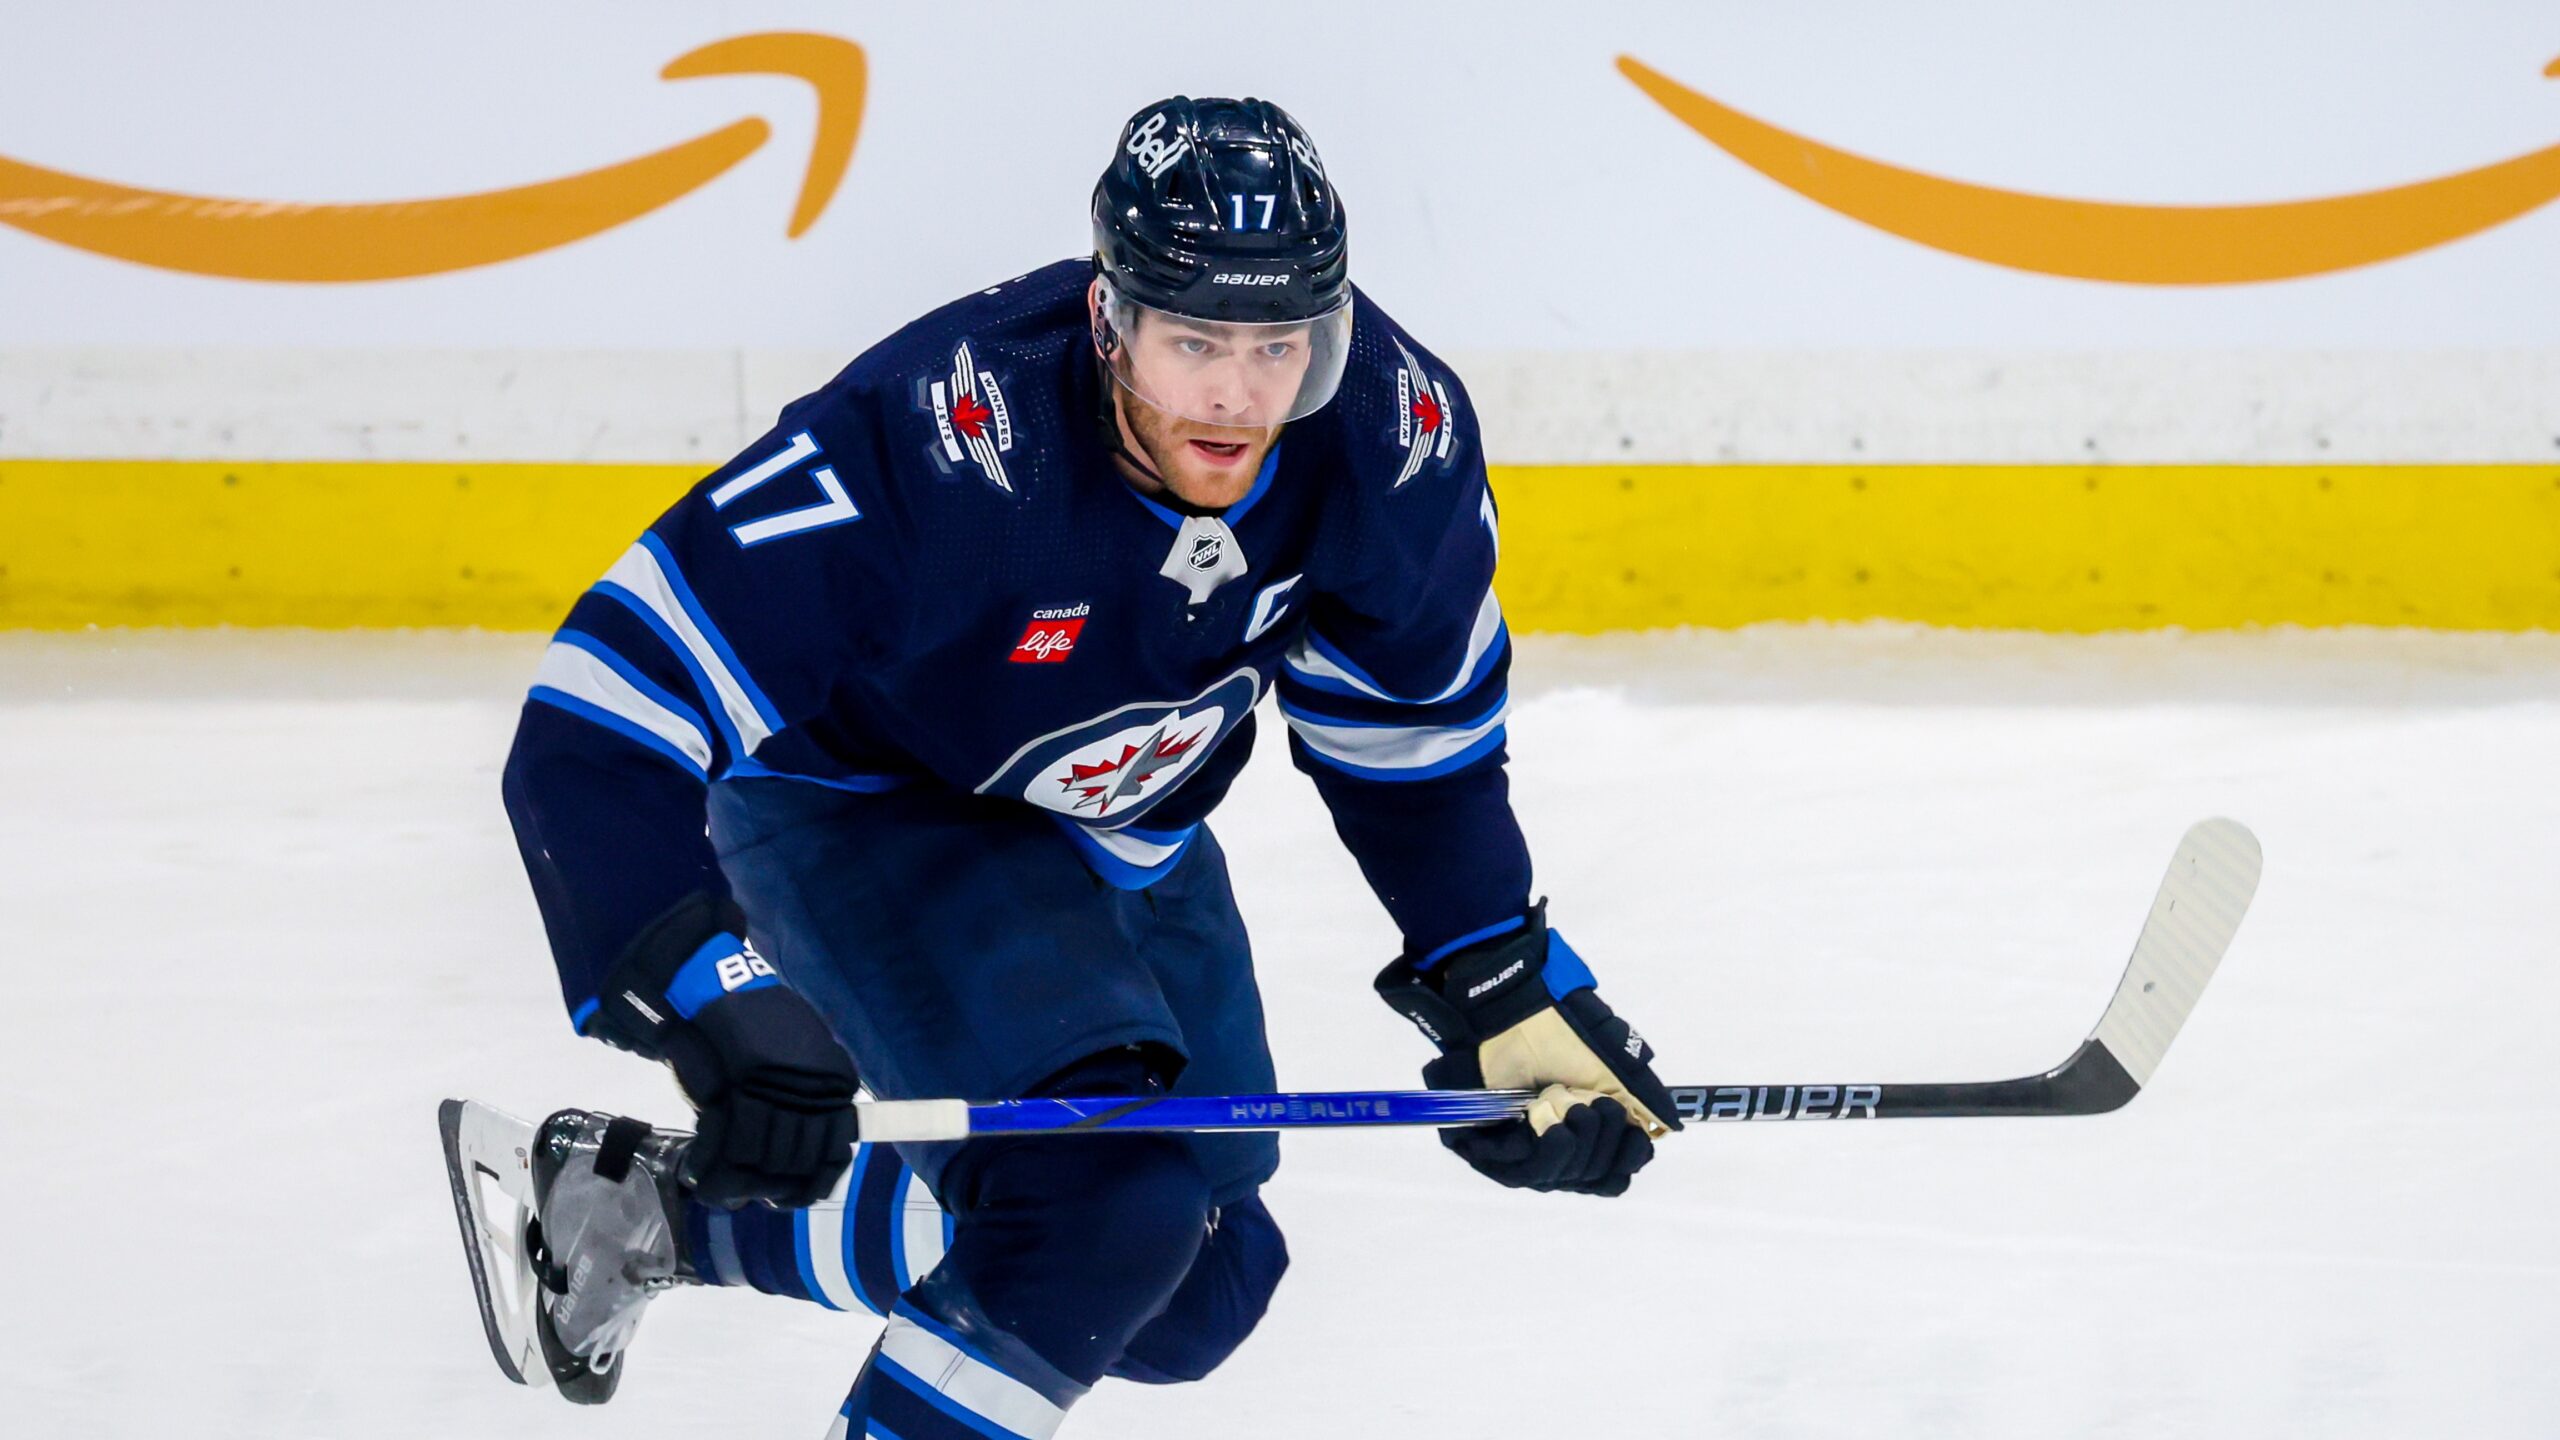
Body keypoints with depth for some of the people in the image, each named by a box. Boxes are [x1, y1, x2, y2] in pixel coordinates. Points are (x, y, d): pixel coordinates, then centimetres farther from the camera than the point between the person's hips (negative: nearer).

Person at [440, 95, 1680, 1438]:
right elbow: (600, 729, -39)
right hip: (859, 810, -7)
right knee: (1108, 1187, -29)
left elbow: (1411, 735, -3)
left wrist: (1508, 999, -6)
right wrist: (724, 1012, -46)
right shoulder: (936, 442, -39)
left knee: (1194, 1294, 14)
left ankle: (654, 1204, 28)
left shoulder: (1394, 432, -23)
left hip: (1125, 843, 7)